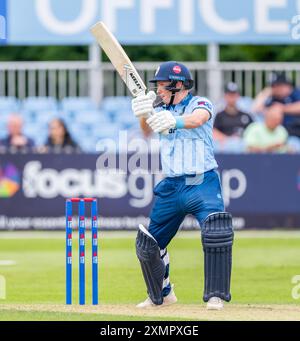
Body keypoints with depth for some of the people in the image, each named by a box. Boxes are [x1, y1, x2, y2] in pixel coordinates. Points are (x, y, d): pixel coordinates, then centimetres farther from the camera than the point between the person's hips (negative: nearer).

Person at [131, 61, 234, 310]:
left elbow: (196, 120, -27)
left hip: (203, 184, -6)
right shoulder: (162, 111, 13)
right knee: (147, 243, 9)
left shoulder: (200, 104, -3)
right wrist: (143, 115, -30)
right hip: (171, 187, 6)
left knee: (217, 233, -25)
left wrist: (174, 122, -49)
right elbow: (147, 129, -7)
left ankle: (216, 296, -17)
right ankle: (162, 294, 28)